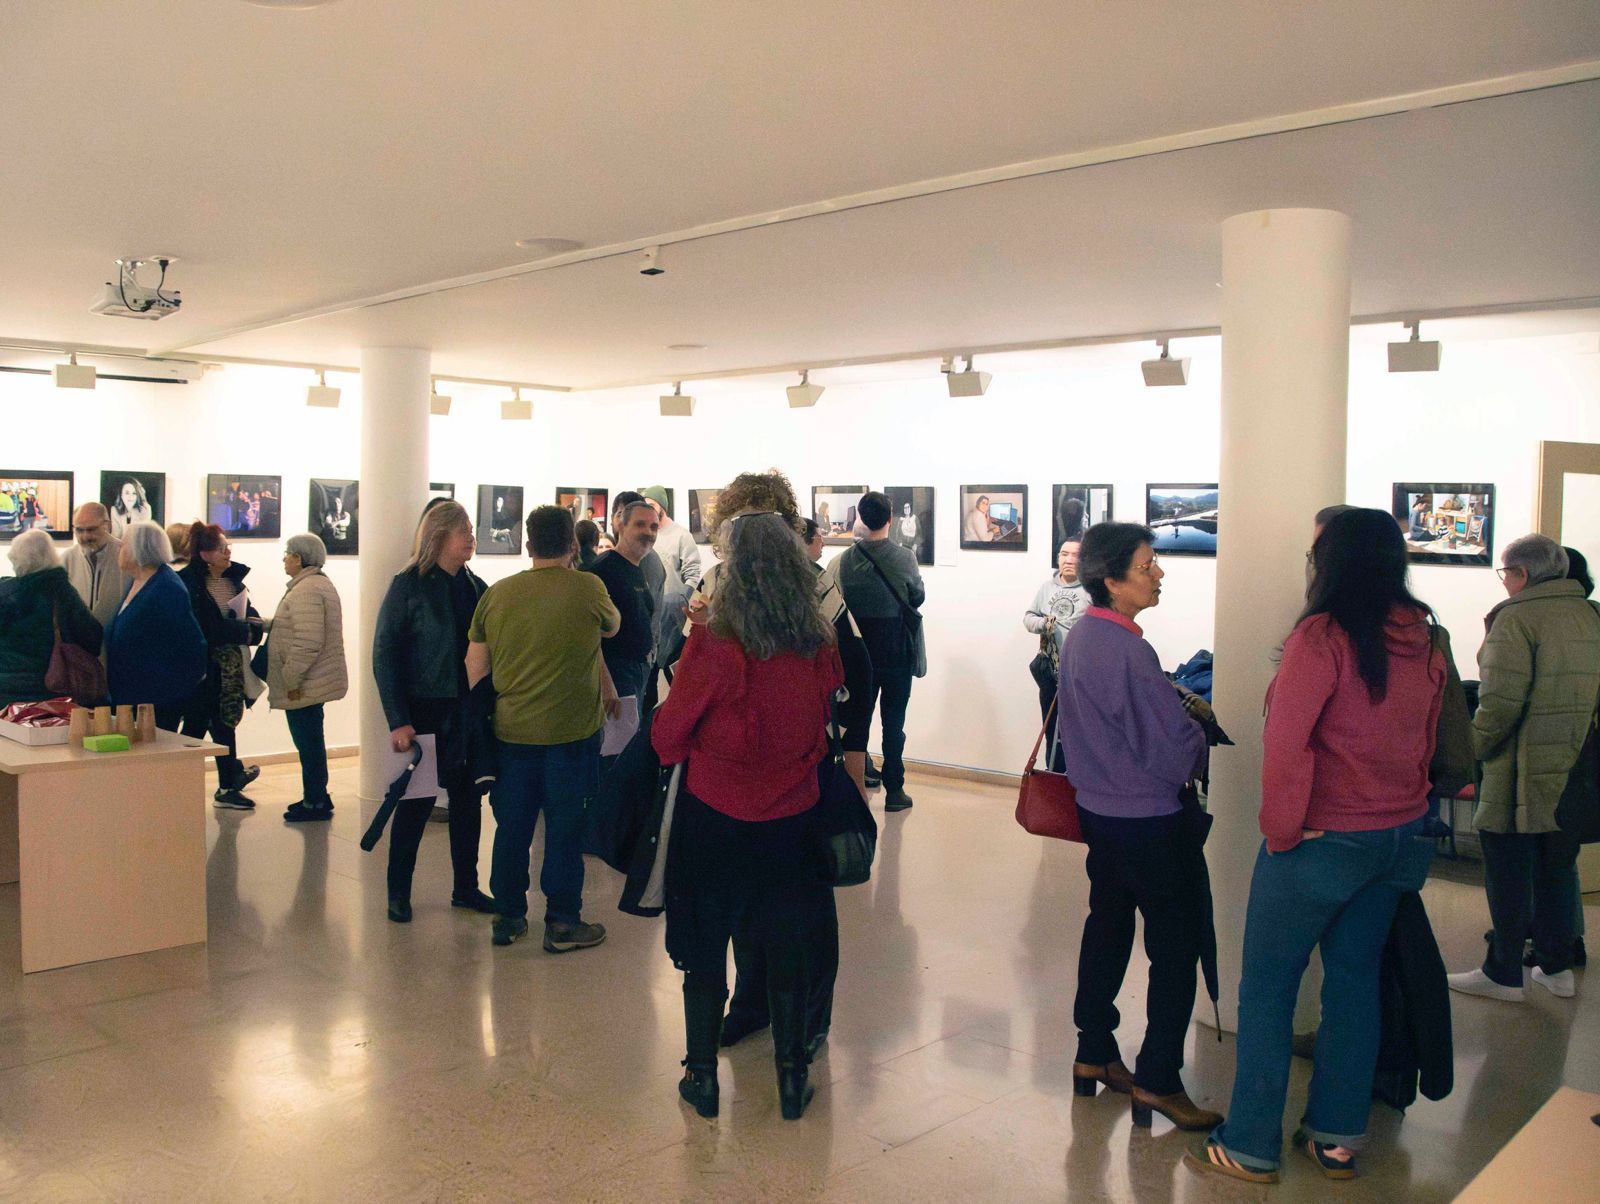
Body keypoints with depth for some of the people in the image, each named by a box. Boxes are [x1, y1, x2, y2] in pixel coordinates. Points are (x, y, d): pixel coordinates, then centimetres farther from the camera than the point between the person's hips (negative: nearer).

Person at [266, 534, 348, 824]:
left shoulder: (306, 590, -19)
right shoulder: (320, 583, 16)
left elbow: (308, 642, -26)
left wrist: (291, 679, -20)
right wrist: (266, 625, 18)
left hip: (304, 686, -11)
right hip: (316, 682, 11)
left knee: (309, 744, -2)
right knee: (311, 742, 17)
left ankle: (316, 803, 6)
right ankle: (316, 798, 26)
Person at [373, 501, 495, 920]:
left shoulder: (475, 588, 6)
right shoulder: (408, 586, -8)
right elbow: (384, 654, -10)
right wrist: (397, 721, -15)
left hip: (468, 711, 5)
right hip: (424, 711, -5)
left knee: (468, 800, 10)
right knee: (416, 802, 5)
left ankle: (465, 887, 24)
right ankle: (398, 893, 20)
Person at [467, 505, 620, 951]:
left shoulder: (496, 594, 2)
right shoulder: (588, 588, -9)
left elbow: (475, 669, 6)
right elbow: (612, 628, 12)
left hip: (511, 730, 4)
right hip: (570, 730, -4)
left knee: (512, 826, 14)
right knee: (565, 827, 6)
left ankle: (507, 915, 25)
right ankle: (562, 924, 14)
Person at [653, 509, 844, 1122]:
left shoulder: (715, 643, -20)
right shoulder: (820, 645, -8)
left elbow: (669, 736, -12)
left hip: (716, 816, -3)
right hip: (792, 818, 3)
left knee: (705, 948, 14)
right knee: (786, 948, 17)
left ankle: (702, 1075, 26)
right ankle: (792, 1078, 26)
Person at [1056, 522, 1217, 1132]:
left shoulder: (1079, 635, 4)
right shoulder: (1126, 650, -25)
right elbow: (1173, 750, -22)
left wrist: (1181, 707, 6)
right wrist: (1202, 743, -2)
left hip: (1099, 808, 9)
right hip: (1150, 822, -9)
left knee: (1107, 927, 19)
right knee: (1176, 946, 3)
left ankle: (1093, 1055, 30)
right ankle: (1157, 1081, 12)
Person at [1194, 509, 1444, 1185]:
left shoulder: (1322, 637, -19)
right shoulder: (1424, 640, 1)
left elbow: (1286, 745, -21)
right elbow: (1427, 738, 12)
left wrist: (1281, 831, -9)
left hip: (1322, 842, -7)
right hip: (1398, 837, 7)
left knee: (1266, 989, 6)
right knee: (1355, 981, 18)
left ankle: (1252, 1147, 15)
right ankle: (1336, 1139, 29)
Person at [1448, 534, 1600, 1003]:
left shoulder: (1517, 617, -14)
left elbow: (1500, 701, -21)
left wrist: (1472, 750, -9)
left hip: (1521, 774, -7)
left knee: (1508, 876, 3)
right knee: (1556, 870, 17)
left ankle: (1503, 975, 11)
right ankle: (1557, 968, 26)